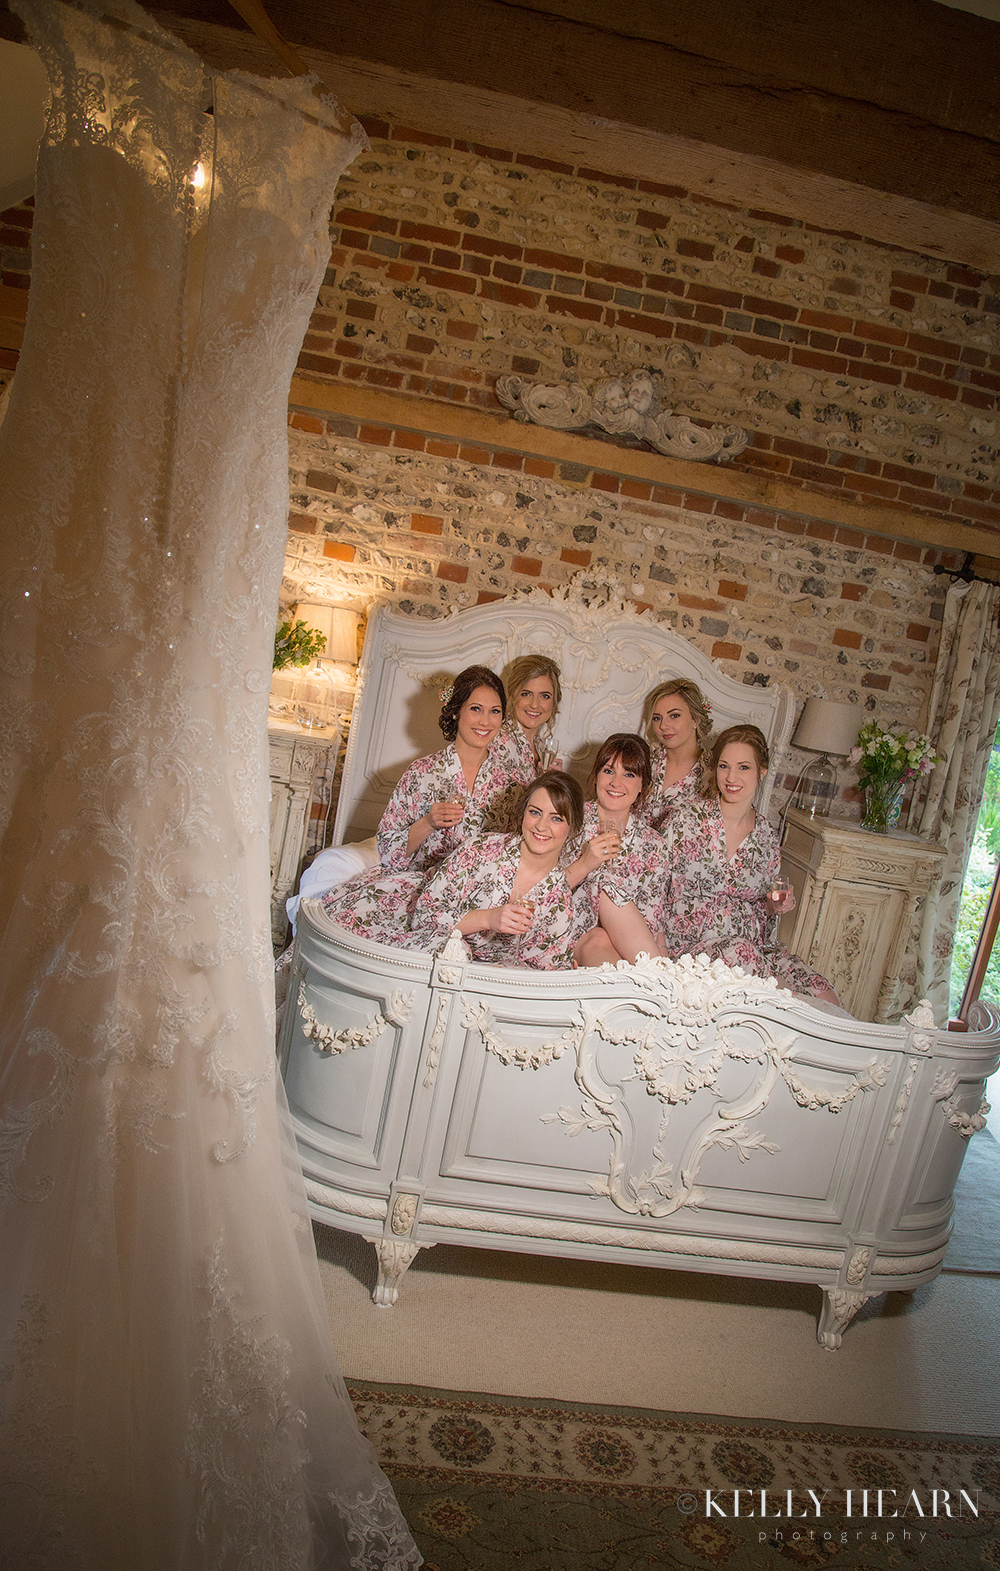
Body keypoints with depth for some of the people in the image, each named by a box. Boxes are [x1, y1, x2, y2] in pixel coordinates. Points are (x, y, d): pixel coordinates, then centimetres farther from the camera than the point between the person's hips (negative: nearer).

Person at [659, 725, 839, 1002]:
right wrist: (660, 950, -14)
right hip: (693, 946, -3)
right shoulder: (686, 818, -5)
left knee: (826, 999, -22)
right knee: (738, 950, -36)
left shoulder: (767, 839, 7)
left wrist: (775, 907, -3)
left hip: (756, 946, 3)